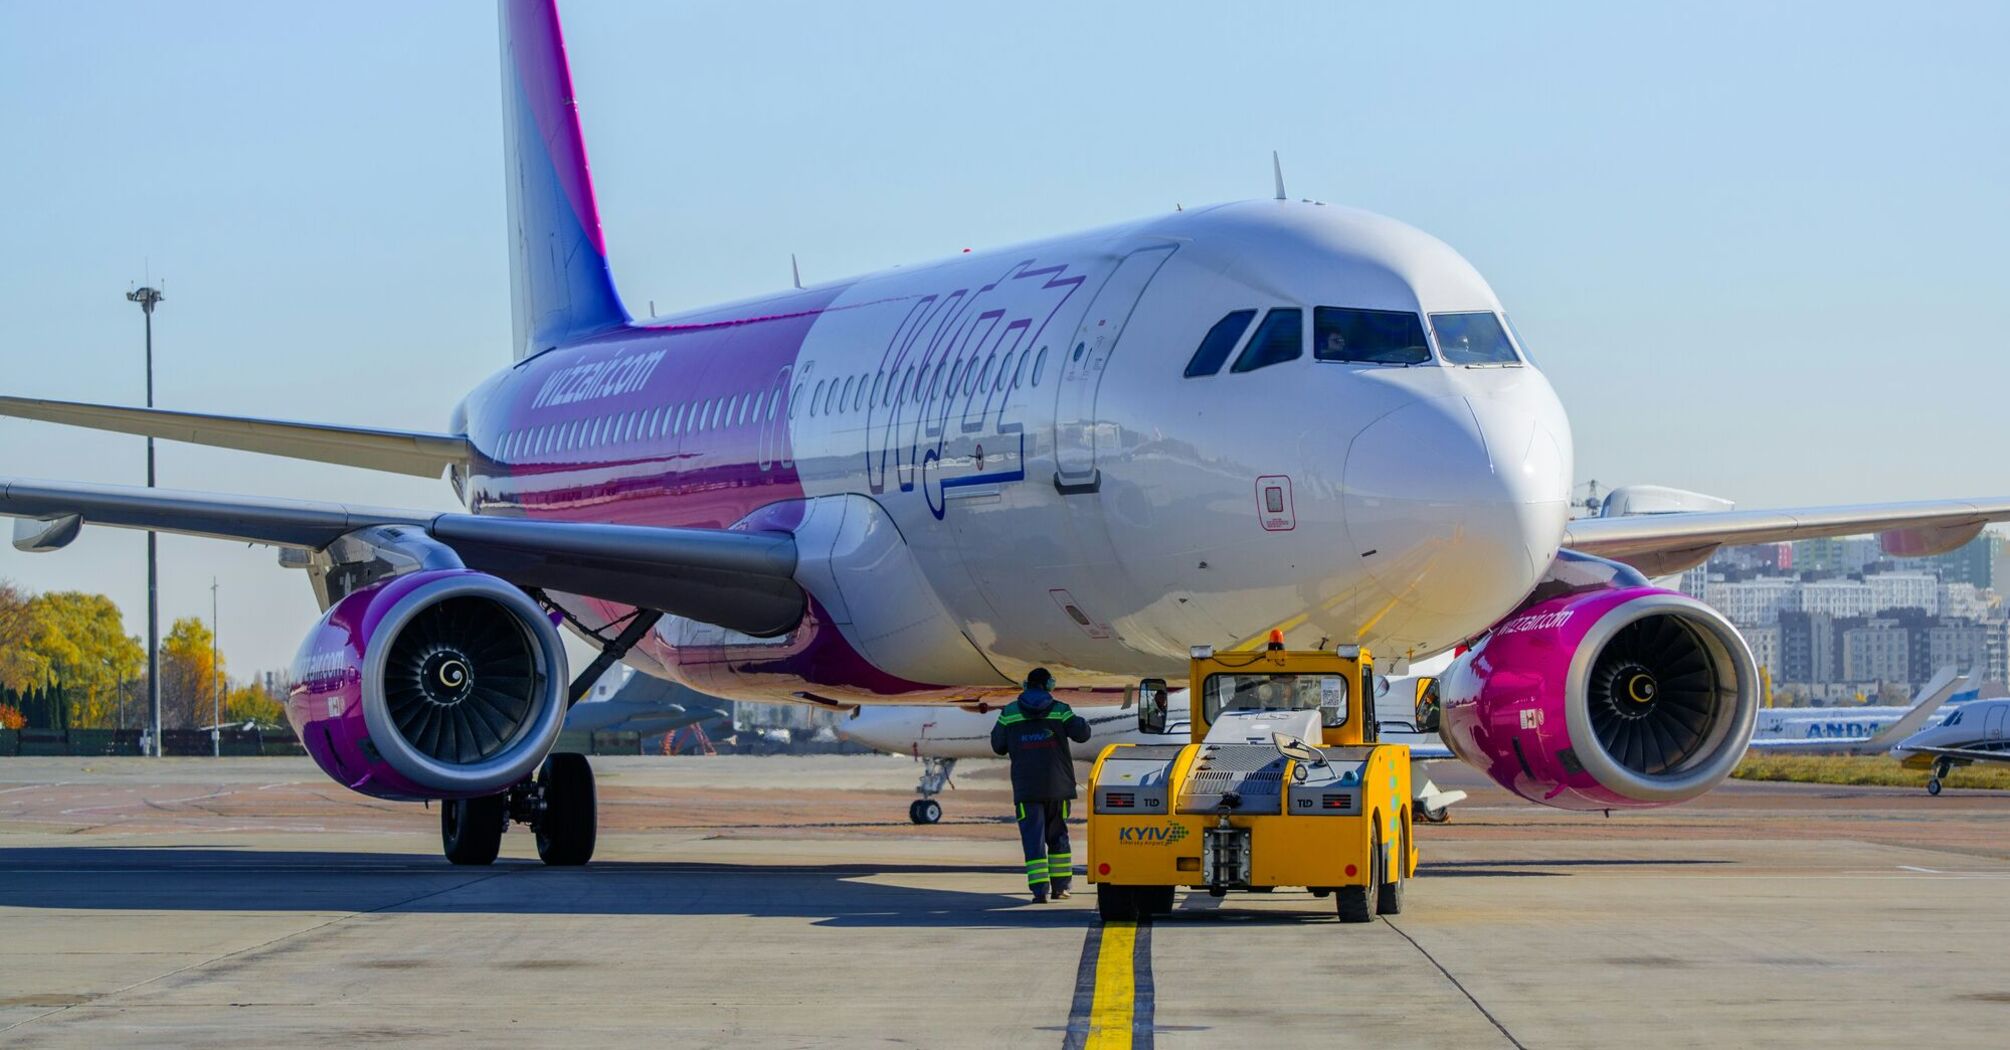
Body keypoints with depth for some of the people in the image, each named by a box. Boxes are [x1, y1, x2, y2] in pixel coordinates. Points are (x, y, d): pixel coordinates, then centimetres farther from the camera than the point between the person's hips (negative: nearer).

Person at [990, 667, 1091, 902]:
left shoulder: (1009, 713, 2)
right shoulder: (1060, 710, -1)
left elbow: (998, 746, 7)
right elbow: (1081, 734, -2)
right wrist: (1083, 722, 20)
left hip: (1026, 786, -1)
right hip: (1057, 785, 1)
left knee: (1033, 838, -2)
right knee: (1057, 835, 15)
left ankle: (1039, 889, -13)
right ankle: (1060, 886, 16)